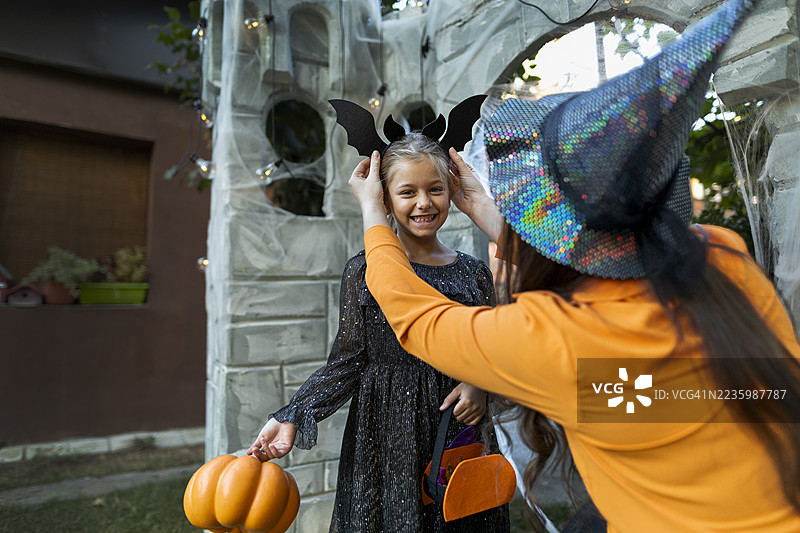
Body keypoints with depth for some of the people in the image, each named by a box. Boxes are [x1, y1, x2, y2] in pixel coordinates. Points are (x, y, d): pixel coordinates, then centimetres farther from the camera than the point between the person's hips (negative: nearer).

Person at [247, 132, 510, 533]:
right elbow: (347, 361, -5)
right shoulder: (364, 270, -7)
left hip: (457, 431, 3)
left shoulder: (473, 273, 1)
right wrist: (292, 417, -13)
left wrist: (480, 387, -12)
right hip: (385, 434, -2)